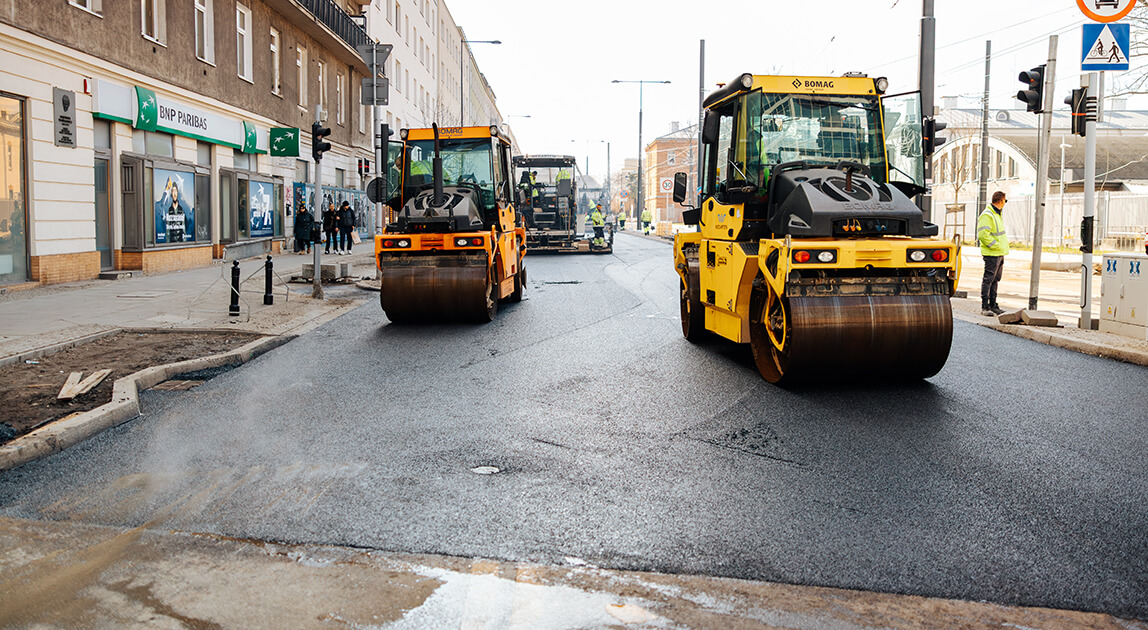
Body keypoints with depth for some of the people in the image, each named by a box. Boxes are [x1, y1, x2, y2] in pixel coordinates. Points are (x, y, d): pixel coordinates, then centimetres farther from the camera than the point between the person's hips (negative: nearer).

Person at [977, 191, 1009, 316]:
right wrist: (995, 245, -20)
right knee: (988, 280, -7)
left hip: (1000, 254, 10)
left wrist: (1003, 247, 15)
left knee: (995, 280, 14)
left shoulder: (997, 214, 18)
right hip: (992, 254, -10)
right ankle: (985, 307, -5)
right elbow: (983, 234, -23)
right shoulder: (987, 215, -16)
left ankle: (993, 306, 20)